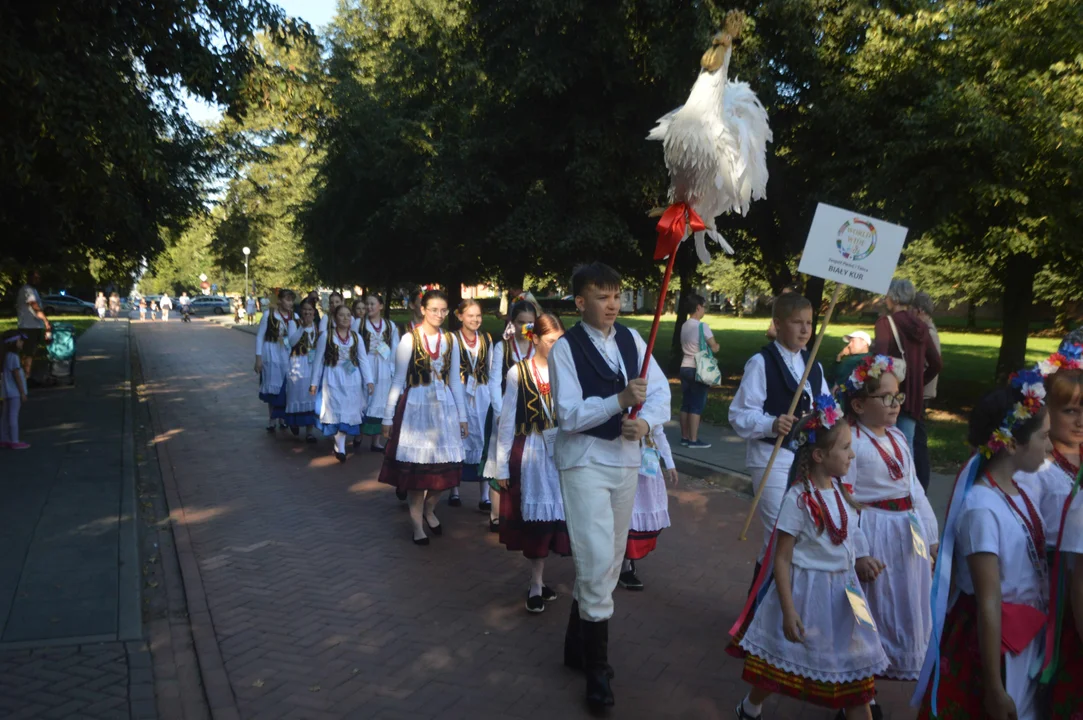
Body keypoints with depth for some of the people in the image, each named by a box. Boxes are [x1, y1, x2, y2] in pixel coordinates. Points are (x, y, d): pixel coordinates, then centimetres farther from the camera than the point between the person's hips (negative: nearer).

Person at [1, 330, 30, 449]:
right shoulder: (13, 357, -17)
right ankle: (15, 442, -3)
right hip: (14, 391, -10)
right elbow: (17, 376, -18)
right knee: (13, 416, -6)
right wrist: (23, 393, -15)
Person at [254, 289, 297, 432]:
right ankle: (271, 421, 20)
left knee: (286, 389, 7)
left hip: (288, 357, 3)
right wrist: (258, 358, -8)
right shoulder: (269, 315, -7)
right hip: (271, 357, -3)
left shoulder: (294, 317, 3)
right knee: (272, 389, 8)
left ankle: (282, 418, 22)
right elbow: (259, 336, -5)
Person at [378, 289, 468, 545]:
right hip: (416, 407, -4)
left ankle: (429, 509, 31)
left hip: (445, 407, 4)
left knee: (444, 465, 5)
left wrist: (462, 416, 12)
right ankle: (417, 523, 17)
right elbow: (398, 381, -3)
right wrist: (388, 418, -2)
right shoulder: (410, 339, -7)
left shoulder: (450, 340, 5)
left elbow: (455, 381, 11)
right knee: (416, 465, 3)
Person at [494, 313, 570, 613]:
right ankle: (537, 584, 17)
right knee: (535, 518, 4)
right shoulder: (518, 372, -4)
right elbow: (507, 421, -1)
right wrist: (502, 466, 0)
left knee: (554, 517, 7)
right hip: (530, 453, -2)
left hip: (562, 452, 2)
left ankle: (537, 583, 22)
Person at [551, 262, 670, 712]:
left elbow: (661, 391, 0)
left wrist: (646, 421, -21)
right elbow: (568, 415, -17)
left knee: (610, 558, 16)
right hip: (584, 460, -6)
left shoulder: (631, 340, 3)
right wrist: (619, 400, -28)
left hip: (625, 458, 6)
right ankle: (597, 666, 10)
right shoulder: (566, 348, -11)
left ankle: (579, 645, 35)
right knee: (596, 561, -9)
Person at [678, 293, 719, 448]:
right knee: (697, 406, -2)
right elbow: (714, 348, -10)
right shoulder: (702, 326, -13)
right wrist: (715, 344, 12)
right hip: (698, 369, -7)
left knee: (686, 404, 11)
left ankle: (685, 437, 16)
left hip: (685, 367, 7)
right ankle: (694, 440, 0)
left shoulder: (684, 326, 9)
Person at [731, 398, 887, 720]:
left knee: (854, 670, 12)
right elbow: (781, 559, -19)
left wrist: (861, 561, -3)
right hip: (806, 593, -6)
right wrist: (788, 612, -20)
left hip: (842, 592, 6)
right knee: (780, 663, 13)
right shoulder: (798, 498, -21)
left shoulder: (840, 491, 0)